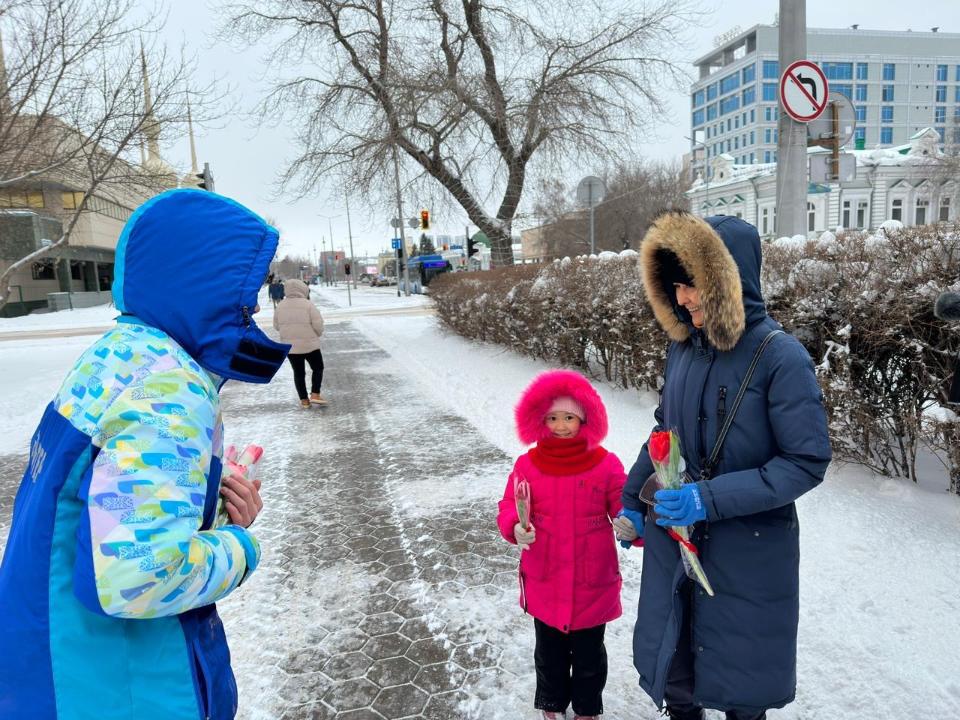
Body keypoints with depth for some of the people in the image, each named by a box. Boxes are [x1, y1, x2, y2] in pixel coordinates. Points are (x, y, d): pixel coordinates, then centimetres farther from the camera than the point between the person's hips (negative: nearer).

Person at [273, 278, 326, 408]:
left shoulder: (281, 305, 3)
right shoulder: (308, 304, -12)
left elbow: (276, 325, 9)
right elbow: (318, 324, -14)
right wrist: (317, 334, 6)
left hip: (289, 346, 4)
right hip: (309, 344, -4)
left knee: (298, 372, 14)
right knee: (318, 368, 14)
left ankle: (304, 400, 15)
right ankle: (315, 395, 4)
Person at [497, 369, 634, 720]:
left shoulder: (606, 465, -11)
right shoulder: (527, 465, -8)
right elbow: (508, 508, -4)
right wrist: (516, 528, -25)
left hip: (592, 585, -1)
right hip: (544, 585, 1)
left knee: (589, 653, 19)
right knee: (549, 651, 22)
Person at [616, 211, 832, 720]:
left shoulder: (779, 356, -18)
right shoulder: (683, 347, -3)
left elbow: (807, 462, -17)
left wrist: (712, 499, -25)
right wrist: (632, 501, 11)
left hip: (747, 552, -4)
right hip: (673, 541, 5)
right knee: (670, 664, 20)